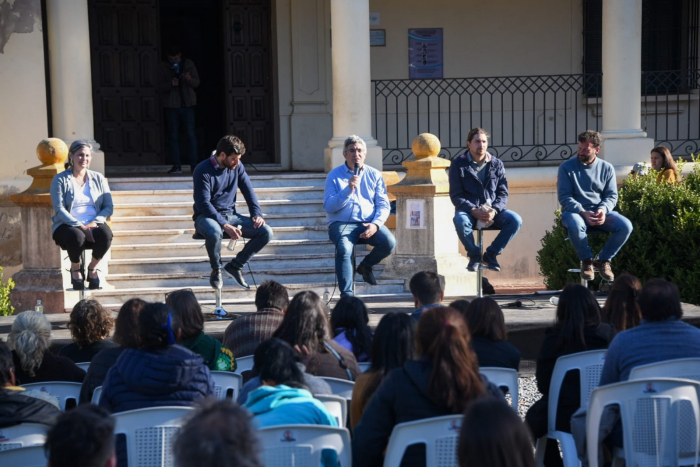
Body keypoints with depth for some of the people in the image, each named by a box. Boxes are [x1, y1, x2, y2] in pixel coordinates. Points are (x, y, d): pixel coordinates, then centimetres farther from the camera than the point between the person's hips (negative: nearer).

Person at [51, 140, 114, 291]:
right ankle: (75, 268, -5)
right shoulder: (60, 179, 3)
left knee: (106, 234, -33)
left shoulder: (98, 178, 13)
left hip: (94, 225, 2)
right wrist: (80, 226, -21)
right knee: (76, 236, -38)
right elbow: (59, 209, -8)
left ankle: (92, 268, -4)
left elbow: (109, 207, 6)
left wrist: (94, 222, -15)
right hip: (68, 225, -2)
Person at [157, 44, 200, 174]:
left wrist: (190, 79, -17)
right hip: (171, 105, 0)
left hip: (187, 104, 0)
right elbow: (160, 87, -1)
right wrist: (170, 84, -21)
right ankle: (176, 166, 2)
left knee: (191, 135, -4)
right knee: (173, 136, -1)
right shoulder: (163, 67, 5)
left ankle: (194, 164, -1)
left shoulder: (188, 64, 9)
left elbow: (197, 82, 5)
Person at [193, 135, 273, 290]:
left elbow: (248, 192, 9)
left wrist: (257, 214, -10)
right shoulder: (203, 170, -15)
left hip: (230, 215, 6)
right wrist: (225, 226, -28)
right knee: (215, 232, -42)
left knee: (266, 232, -14)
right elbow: (204, 203, -19)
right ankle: (216, 270, -11)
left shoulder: (237, 167, 3)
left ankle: (235, 265, 2)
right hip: (206, 216, -6)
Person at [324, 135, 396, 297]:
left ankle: (366, 265, 8)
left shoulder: (374, 175, 11)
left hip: (369, 224, 3)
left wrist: (376, 224, -14)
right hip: (342, 224, -3)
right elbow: (328, 207, -5)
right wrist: (348, 190, -17)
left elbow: (384, 205, 5)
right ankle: (346, 295, -28)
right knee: (344, 248, -34)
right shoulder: (334, 175, 4)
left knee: (390, 243, -25)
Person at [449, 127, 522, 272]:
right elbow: (455, 195, -3)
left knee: (515, 220, -24)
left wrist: (494, 211, -15)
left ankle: (491, 254, -8)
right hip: (469, 210, -3)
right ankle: (474, 255, -13)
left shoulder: (496, 164, 9)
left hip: (492, 211, 3)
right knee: (460, 220, -37)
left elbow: (503, 193, 6)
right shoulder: (458, 164, 2)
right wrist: (474, 211, -19)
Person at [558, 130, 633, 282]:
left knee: (626, 226, -24)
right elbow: (564, 197, -5)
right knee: (575, 225, -40)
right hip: (575, 212, -3)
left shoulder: (607, 168, 9)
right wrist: (583, 212, -21)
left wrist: (603, 209, -17)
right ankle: (587, 260, -12)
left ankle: (603, 260, -2)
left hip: (600, 212, 3)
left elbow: (612, 195, 6)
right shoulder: (567, 167, 1)